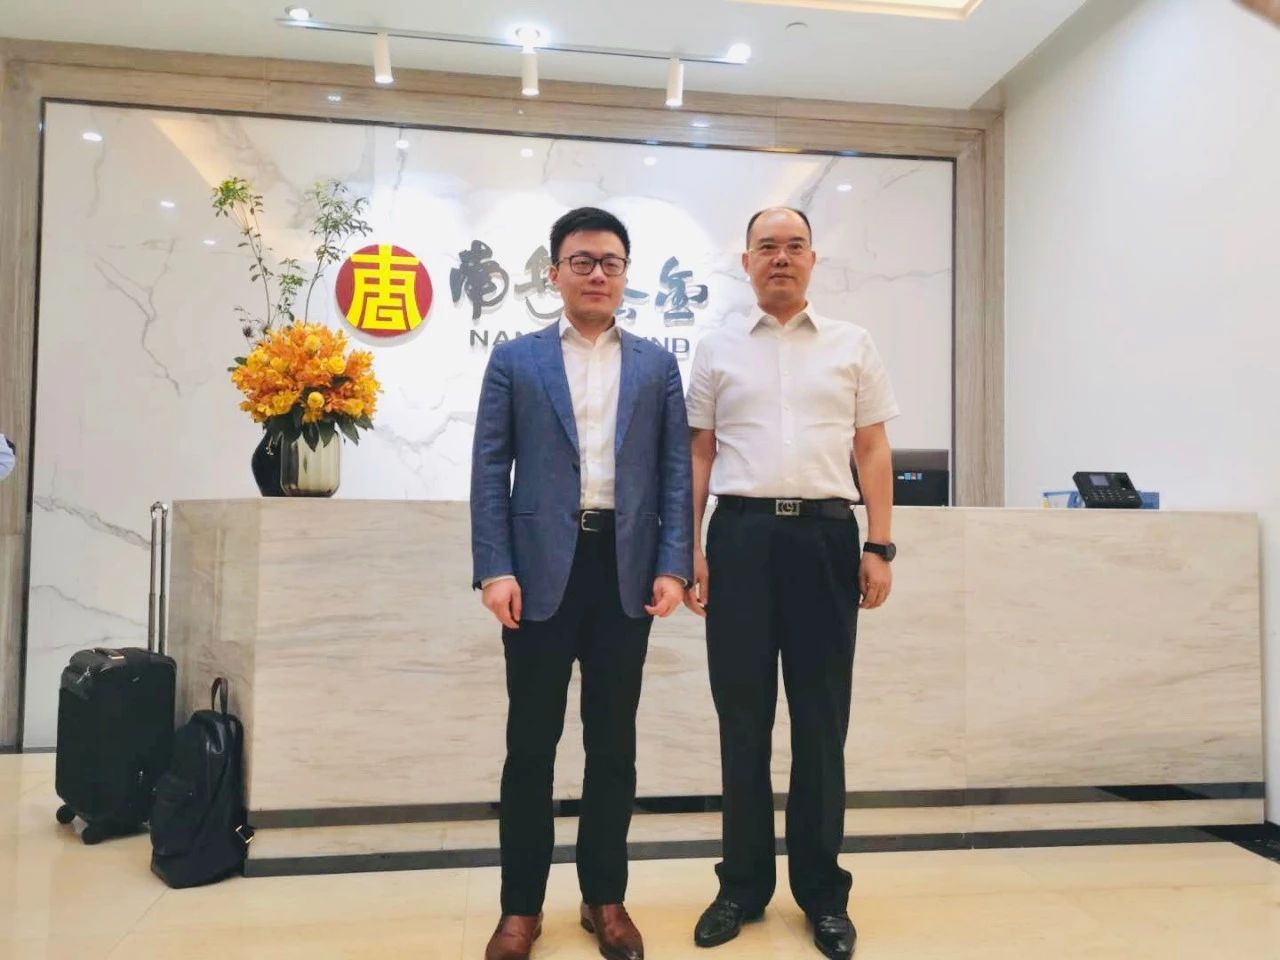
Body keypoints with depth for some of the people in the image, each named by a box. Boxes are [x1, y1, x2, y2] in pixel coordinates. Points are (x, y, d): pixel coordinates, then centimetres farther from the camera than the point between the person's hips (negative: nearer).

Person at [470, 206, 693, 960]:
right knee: (532, 741, 7)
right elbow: (490, 470, 2)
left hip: (626, 570, 2)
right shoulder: (514, 361, 7)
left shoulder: (657, 365, 12)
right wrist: (495, 569, -8)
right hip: (543, 568, -1)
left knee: (614, 740, 10)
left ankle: (606, 897, 26)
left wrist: (673, 565, -4)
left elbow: (676, 470, 6)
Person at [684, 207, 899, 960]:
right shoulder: (718, 350, 10)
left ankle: (823, 891, 23)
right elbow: (699, 454, 8)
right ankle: (743, 884, 23)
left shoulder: (852, 345, 11)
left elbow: (874, 451, 8)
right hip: (741, 534, 0)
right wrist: (690, 549, 0)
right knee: (742, 716, 8)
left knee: (822, 719, 7)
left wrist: (880, 547, -1)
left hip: (825, 534, 0)